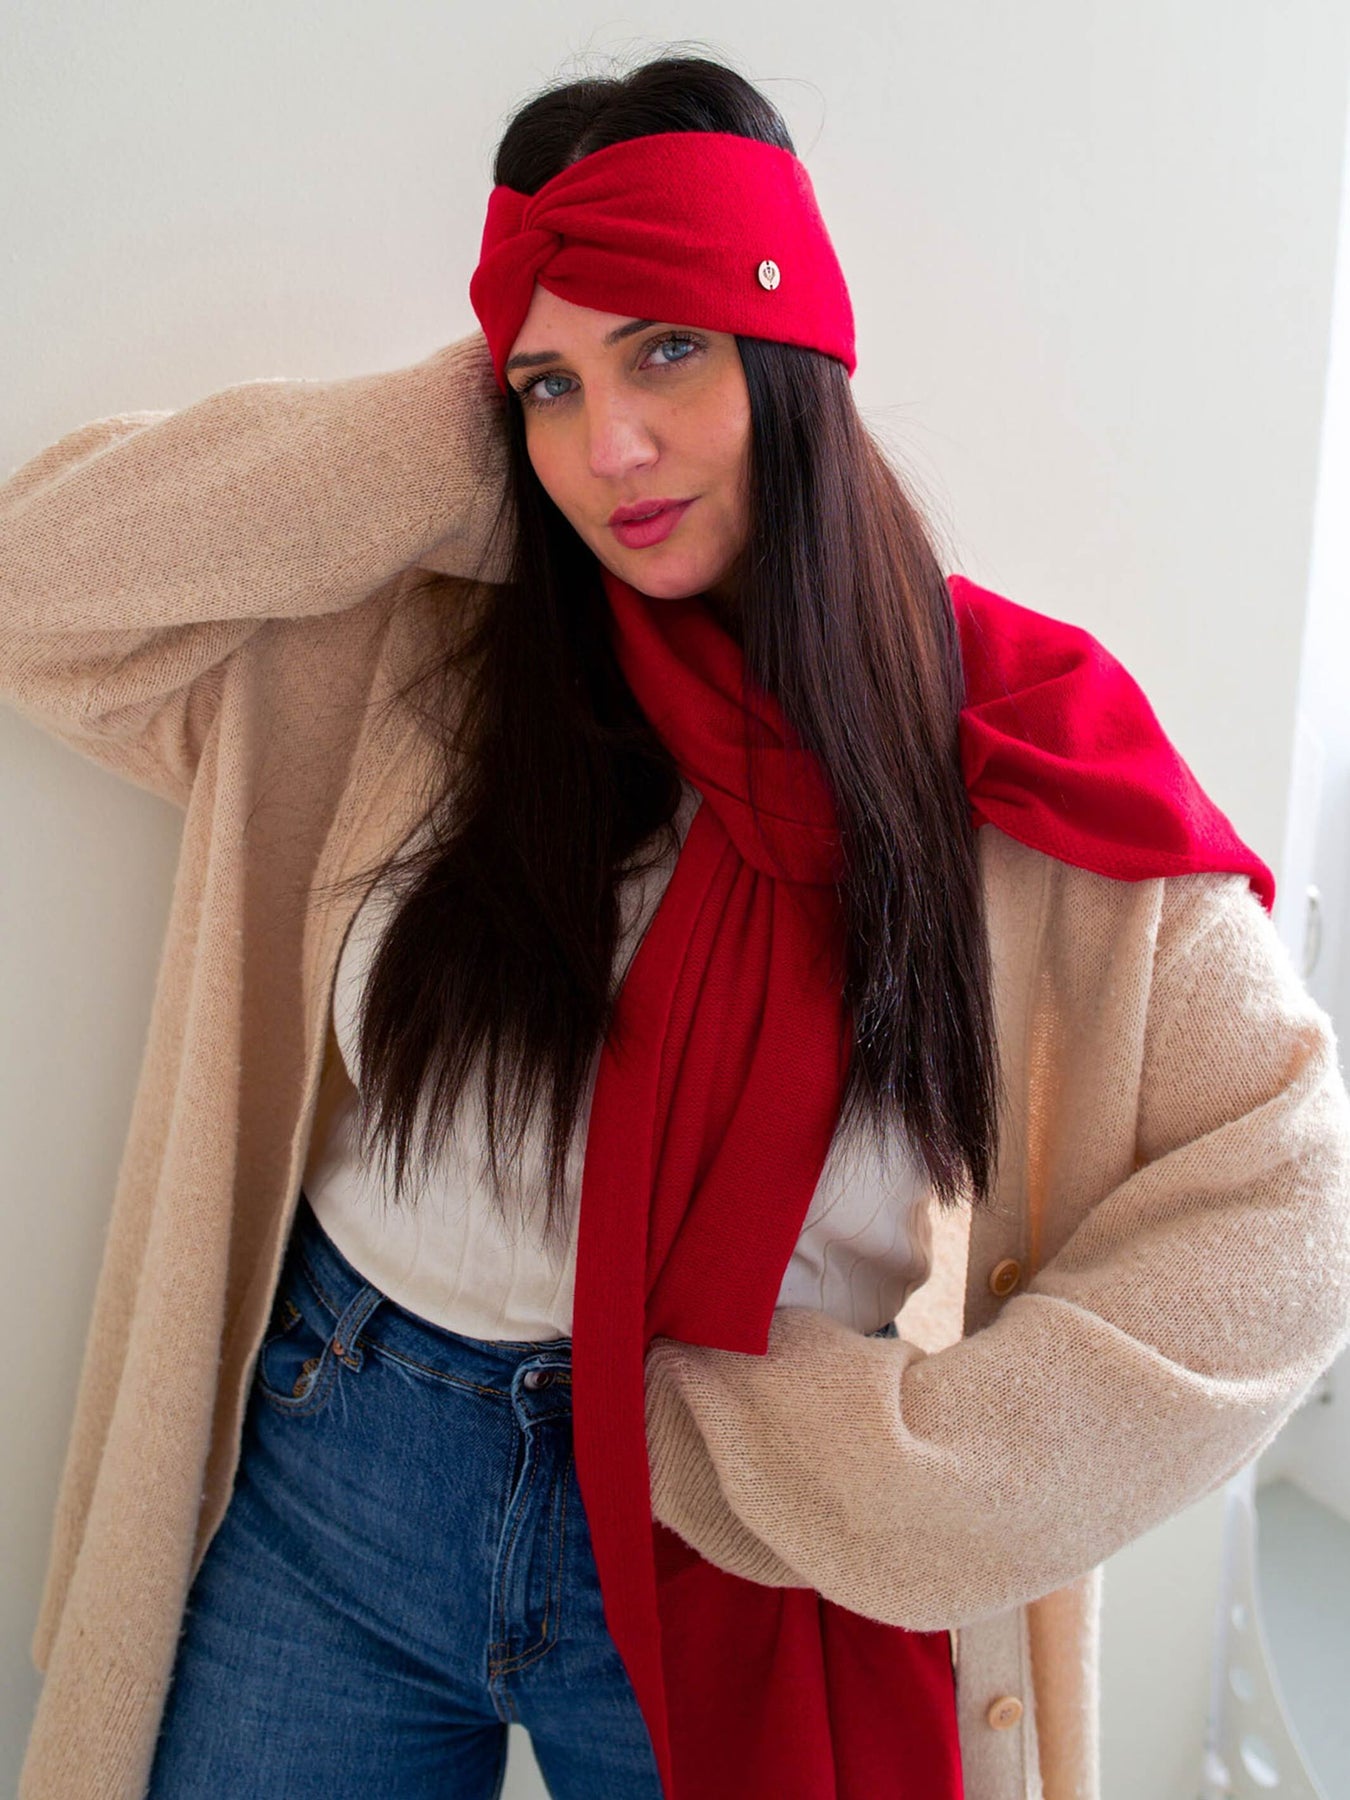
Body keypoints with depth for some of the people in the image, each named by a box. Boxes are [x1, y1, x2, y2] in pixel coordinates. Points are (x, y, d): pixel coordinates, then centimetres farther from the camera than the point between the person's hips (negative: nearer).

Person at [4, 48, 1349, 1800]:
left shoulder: (1022, 740, -10)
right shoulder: (412, 661, -4)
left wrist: (861, 1470, -17)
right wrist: (462, 448, -12)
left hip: (733, 1554, -1)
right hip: (334, 1469, 2)